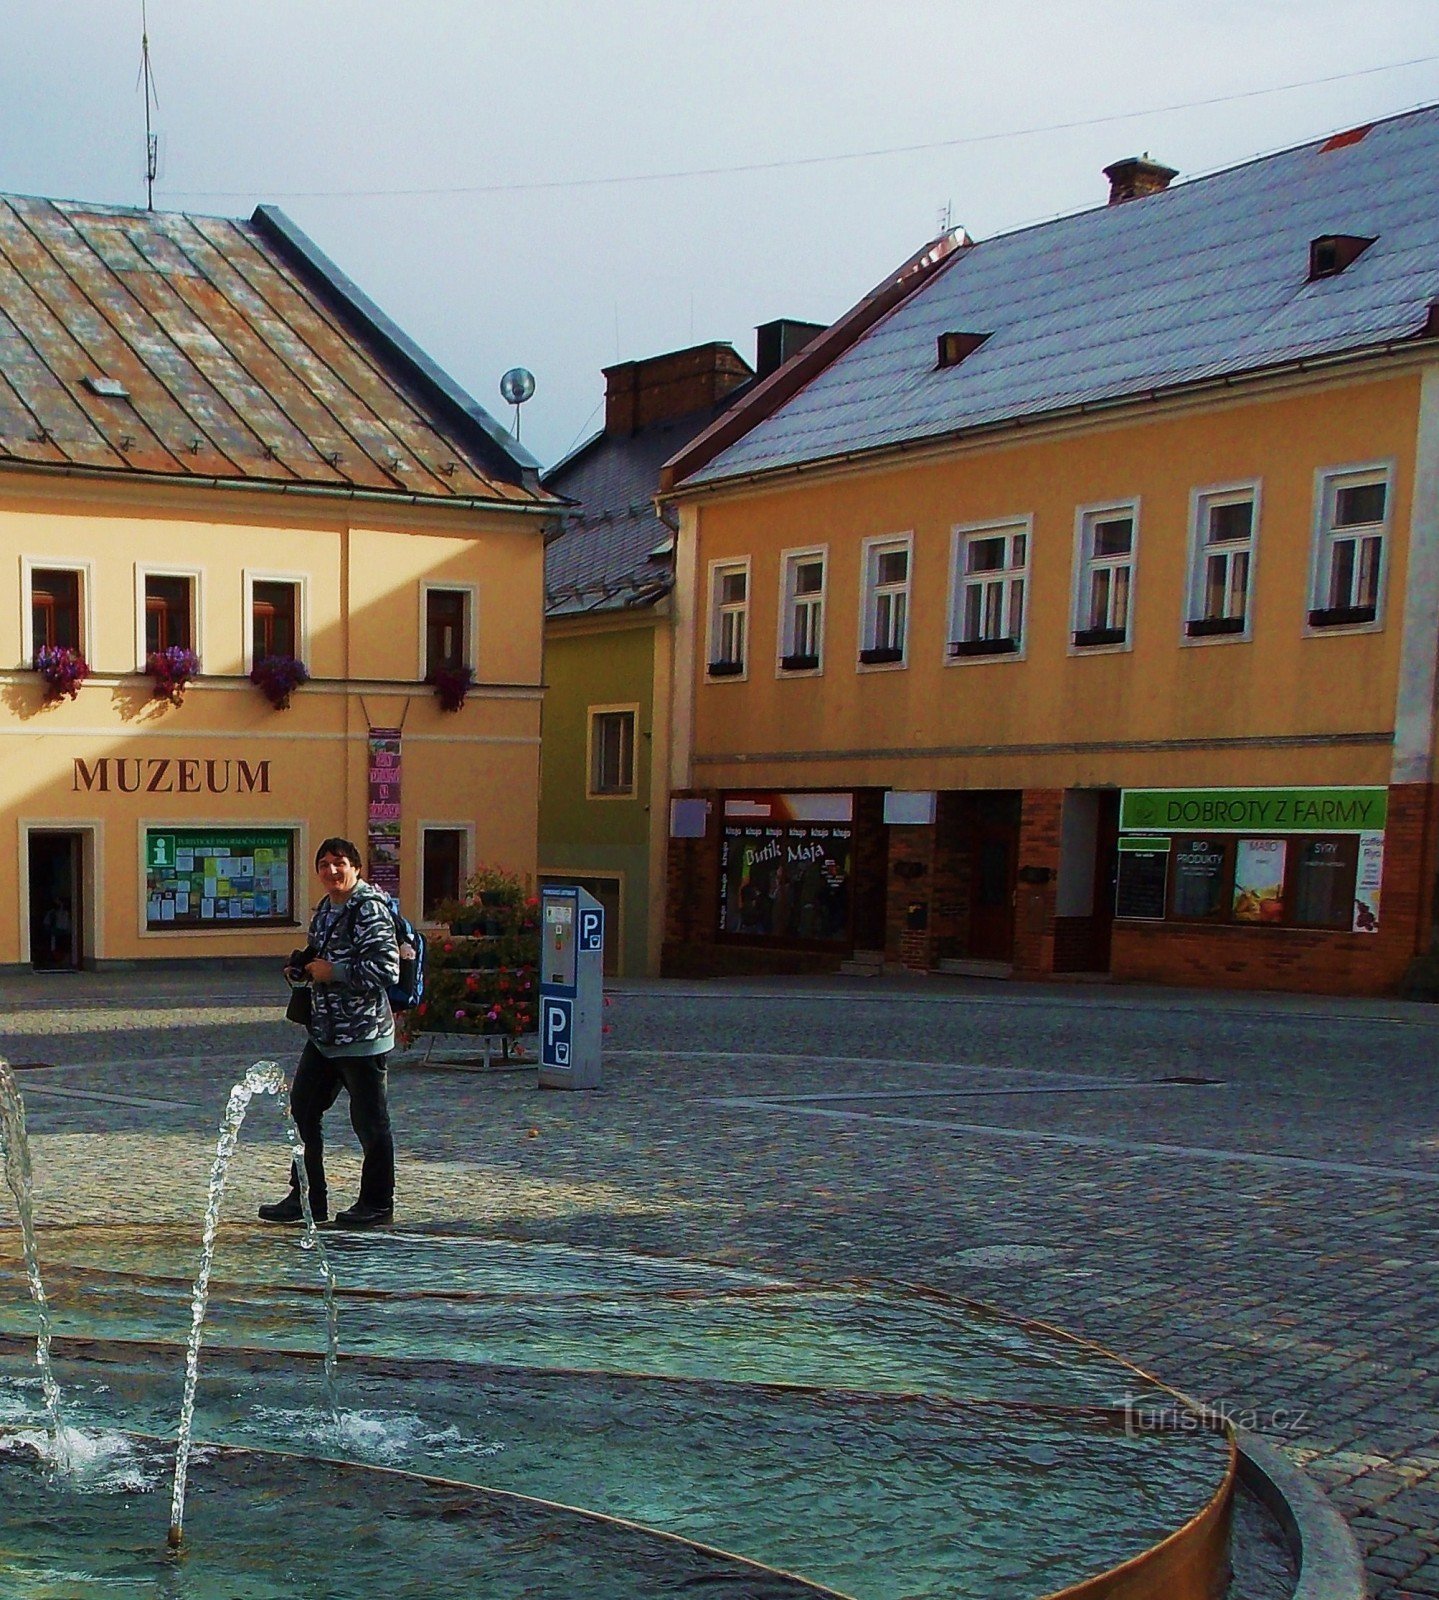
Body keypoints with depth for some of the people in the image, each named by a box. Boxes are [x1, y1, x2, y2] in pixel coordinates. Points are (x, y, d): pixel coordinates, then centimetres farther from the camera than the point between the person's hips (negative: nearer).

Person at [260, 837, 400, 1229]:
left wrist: (333, 972, -17)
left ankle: (377, 1205, 15)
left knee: (370, 1122, 2)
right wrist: (302, 969, 7)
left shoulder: (370, 910, -14)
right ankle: (308, 1198, 24)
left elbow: (387, 969, -23)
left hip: (363, 1035, -9)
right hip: (324, 1033, 9)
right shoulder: (324, 910, 13)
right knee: (302, 1109, 13)